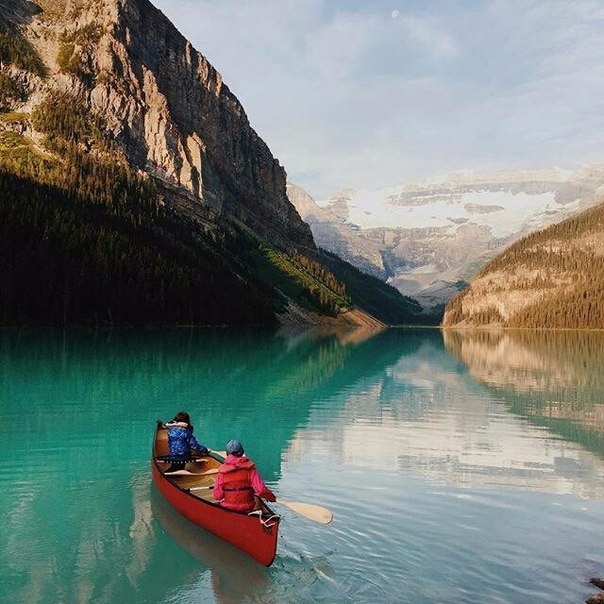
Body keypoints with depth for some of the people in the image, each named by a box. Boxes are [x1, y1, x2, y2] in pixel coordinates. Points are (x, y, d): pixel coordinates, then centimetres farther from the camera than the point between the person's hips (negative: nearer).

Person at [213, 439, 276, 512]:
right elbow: (261, 490, -15)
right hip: (248, 509, 1)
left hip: (228, 509, -1)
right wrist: (271, 497, 4)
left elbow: (217, 496, -6)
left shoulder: (222, 470, -9)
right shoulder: (249, 468, -8)